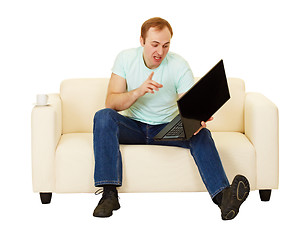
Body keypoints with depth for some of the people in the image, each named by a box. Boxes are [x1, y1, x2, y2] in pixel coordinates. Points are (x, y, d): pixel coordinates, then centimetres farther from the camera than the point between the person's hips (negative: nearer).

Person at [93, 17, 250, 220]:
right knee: (103, 117, -30)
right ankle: (109, 194, -35)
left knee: (201, 133, -30)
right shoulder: (126, 59, -6)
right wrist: (139, 91, -31)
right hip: (134, 127, 1)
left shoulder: (179, 65, -9)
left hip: (167, 128, 0)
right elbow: (112, 103, -13)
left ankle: (222, 195, -49)